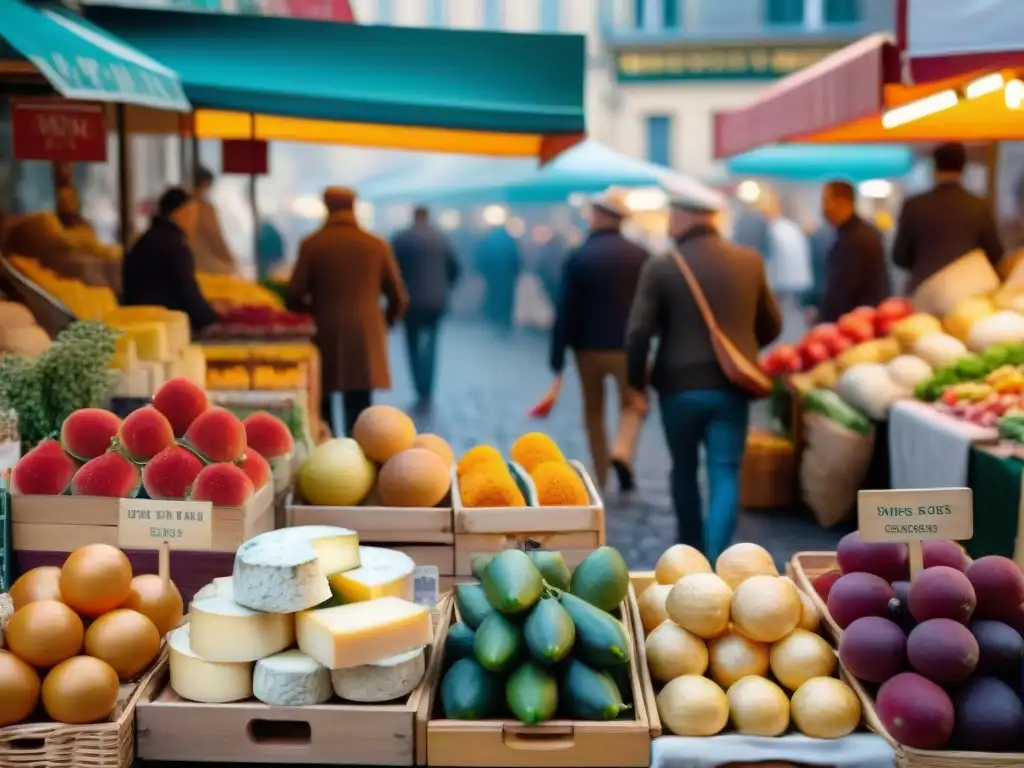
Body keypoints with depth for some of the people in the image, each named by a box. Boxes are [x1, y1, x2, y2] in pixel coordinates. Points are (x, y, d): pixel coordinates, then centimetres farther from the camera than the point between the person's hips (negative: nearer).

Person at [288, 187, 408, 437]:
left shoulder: (311, 244, -3)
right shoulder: (377, 245, 2)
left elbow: (294, 296, -4)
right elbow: (399, 298, 5)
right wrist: (383, 323, 23)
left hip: (323, 337, -1)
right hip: (365, 338, 1)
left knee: (321, 415, 12)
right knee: (359, 415, 4)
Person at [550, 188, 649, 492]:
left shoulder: (578, 256, -8)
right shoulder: (640, 255, -3)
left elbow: (567, 311, -9)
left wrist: (557, 356, -5)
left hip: (588, 346, 0)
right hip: (628, 346, 0)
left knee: (593, 410, 17)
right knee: (632, 405, 14)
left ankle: (600, 479, 20)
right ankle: (622, 453, -14)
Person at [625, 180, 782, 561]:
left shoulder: (660, 267, -9)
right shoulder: (750, 262, 2)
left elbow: (638, 333, -12)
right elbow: (771, 326, 11)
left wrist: (636, 380, 3)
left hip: (679, 385, -1)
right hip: (731, 387, 1)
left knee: (684, 470, 17)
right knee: (725, 474, 2)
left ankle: (691, 551, 31)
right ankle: (715, 558, -11)